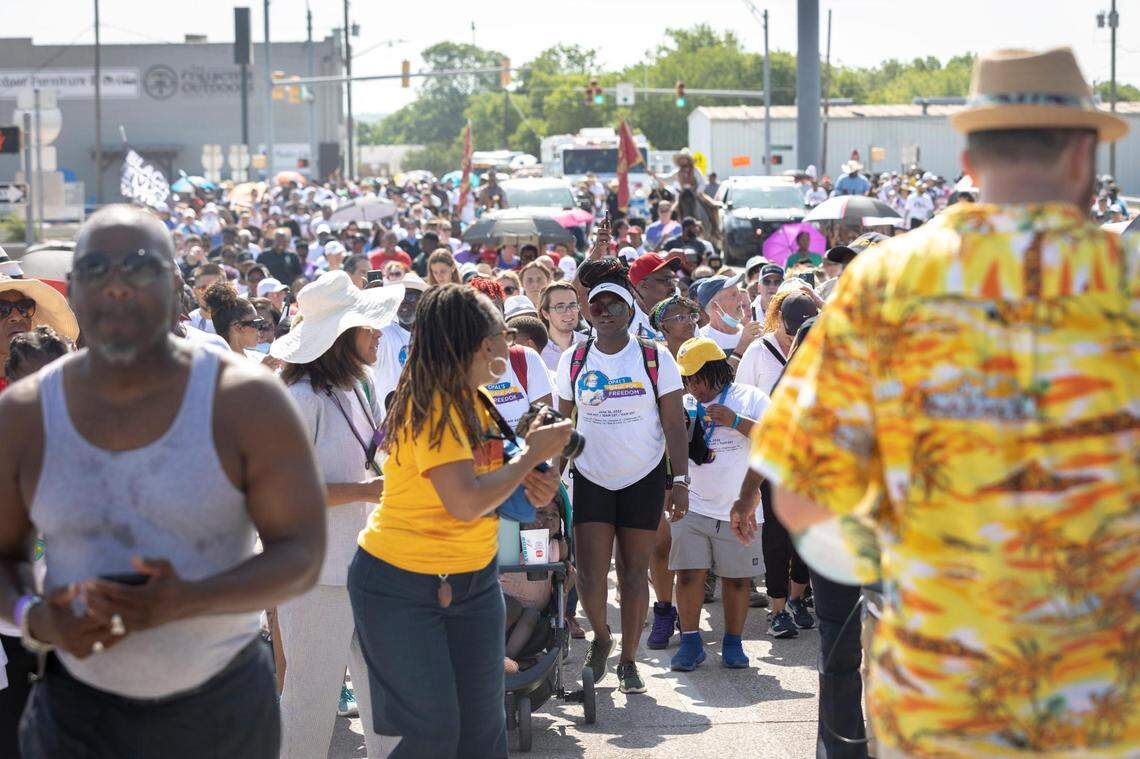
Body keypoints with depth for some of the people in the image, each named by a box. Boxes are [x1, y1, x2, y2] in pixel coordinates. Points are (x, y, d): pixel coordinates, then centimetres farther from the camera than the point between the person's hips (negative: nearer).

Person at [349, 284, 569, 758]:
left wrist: (532, 482, -7)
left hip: (473, 579, 8)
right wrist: (531, 455, -18)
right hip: (402, 587, -8)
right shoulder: (432, 405, -21)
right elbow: (466, 502, -29)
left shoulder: (476, 400, 5)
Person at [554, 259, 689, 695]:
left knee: (633, 573, 2)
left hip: (644, 479, -1)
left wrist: (680, 481, -10)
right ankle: (600, 637, 21)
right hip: (591, 479, 1)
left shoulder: (655, 359, -2)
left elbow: (674, 425, -3)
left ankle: (628, 661, 15)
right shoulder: (574, 361, 3)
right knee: (590, 575, -7)